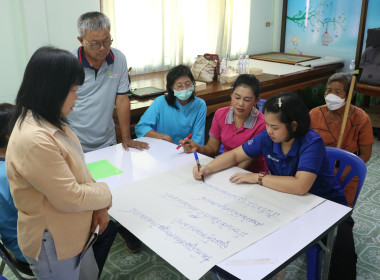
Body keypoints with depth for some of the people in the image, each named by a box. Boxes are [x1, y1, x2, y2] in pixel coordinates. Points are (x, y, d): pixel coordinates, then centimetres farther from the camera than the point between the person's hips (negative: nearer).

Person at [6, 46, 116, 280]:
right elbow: (70, 197, -28)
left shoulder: (49, 122, -2)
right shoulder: (33, 140, -33)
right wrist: (104, 194, -10)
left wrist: (98, 205, -4)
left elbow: (77, 168, 5)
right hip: (53, 243, -8)